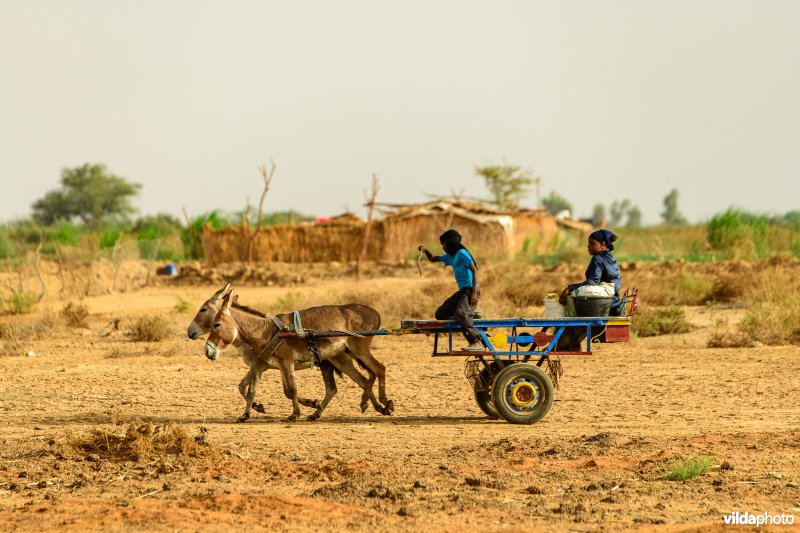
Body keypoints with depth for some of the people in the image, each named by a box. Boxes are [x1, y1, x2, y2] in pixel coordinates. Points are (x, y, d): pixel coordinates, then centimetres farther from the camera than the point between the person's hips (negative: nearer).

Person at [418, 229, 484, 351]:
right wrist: (425, 251, 8)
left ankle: (477, 343, -34)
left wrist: (474, 292, -24)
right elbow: (433, 259, 31)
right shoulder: (451, 256, 20)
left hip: (470, 289, -10)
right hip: (462, 291, 10)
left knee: (461, 314, -31)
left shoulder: (462, 253, -7)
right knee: (440, 314, 7)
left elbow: (474, 270, -15)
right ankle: (470, 314, 11)